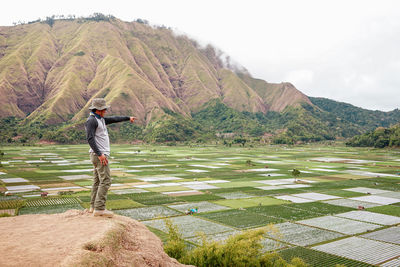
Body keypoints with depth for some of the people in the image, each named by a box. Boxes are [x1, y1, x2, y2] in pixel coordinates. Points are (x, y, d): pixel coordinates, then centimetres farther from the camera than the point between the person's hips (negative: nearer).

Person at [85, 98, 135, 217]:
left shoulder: (100, 119, 16)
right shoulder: (91, 120, -13)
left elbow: (114, 119, 29)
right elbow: (90, 138, -22)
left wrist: (128, 118, 39)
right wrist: (100, 154, -27)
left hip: (101, 154, 10)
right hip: (99, 155, -10)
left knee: (97, 181, 12)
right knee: (105, 181, -12)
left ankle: (94, 206, 17)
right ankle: (99, 209, -13)